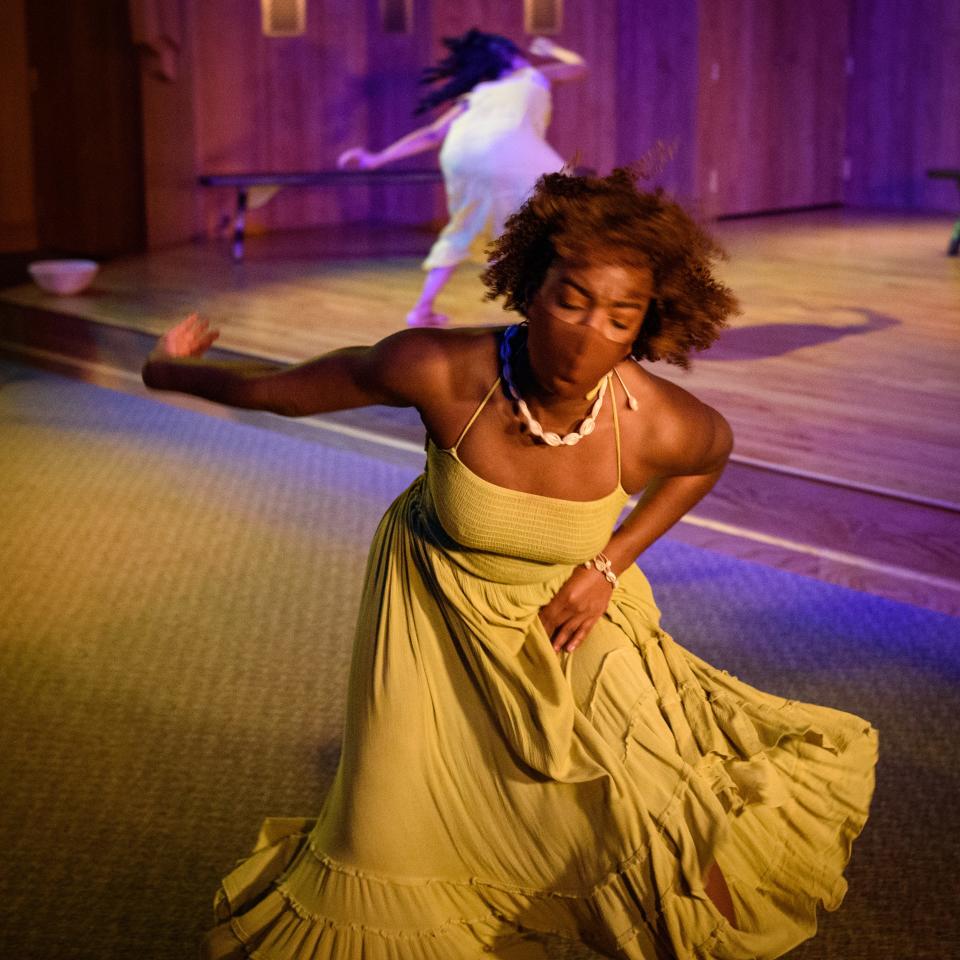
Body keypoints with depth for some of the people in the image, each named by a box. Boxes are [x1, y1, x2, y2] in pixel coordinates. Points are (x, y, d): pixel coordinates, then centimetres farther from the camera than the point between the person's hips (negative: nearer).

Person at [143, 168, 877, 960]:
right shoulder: (440, 370, -34)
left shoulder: (662, 426, -29)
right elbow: (287, 388, -16)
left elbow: (710, 452, -1)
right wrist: (170, 373, 0)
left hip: (563, 615, 1)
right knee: (389, 847, 9)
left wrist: (610, 566, -9)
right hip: (434, 617, -1)